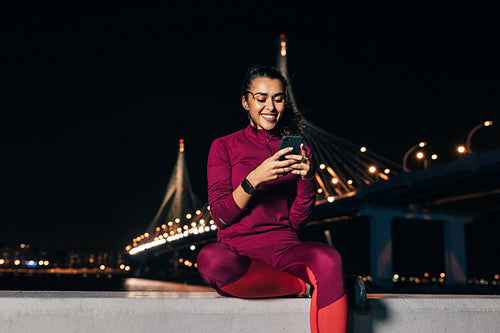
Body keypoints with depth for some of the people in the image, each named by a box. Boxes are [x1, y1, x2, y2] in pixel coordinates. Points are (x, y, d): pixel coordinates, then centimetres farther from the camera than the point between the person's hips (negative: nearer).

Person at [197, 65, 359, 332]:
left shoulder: (299, 151, 15)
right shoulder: (224, 147, 7)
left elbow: (297, 220, 9)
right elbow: (220, 216, -2)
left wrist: (306, 179, -9)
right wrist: (254, 179, -17)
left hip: (284, 247, 1)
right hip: (238, 249, -1)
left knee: (328, 259, -33)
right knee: (211, 260, -37)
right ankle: (303, 285, -18)